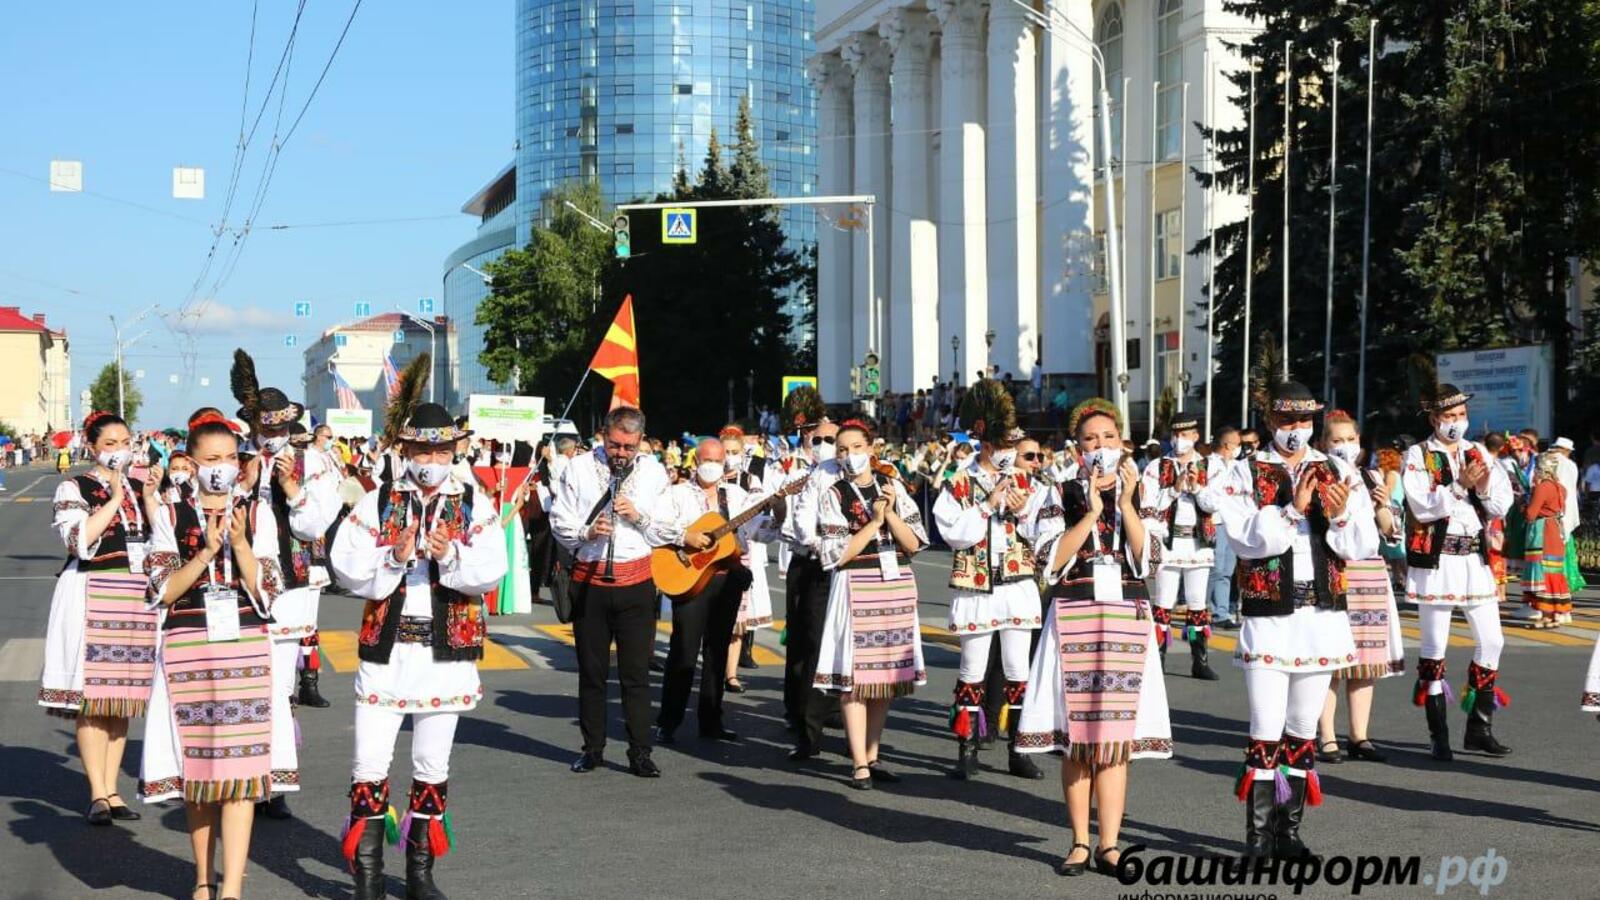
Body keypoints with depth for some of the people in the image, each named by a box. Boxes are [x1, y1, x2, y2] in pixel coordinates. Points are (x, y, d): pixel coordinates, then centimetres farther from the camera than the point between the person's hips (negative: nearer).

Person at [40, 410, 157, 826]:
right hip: (93, 596, -5)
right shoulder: (74, 489, 0)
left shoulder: (139, 487, 15)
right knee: (93, 698, -7)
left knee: (123, 697, 6)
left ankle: (110, 789, 12)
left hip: (138, 597, 5)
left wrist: (148, 495, -3)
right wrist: (115, 499, -14)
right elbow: (79, 539, -16)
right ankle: (97, 794, -2)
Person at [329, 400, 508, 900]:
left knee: (432, 768, 10)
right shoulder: (374, 503, 3)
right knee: (369, 767, -3)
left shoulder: (477, 507, 4)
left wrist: (451, 556, -26)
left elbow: (491, 570, -9)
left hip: (447, 652, 1)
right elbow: (346, 568, -7)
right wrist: (395, 558, -22)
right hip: (385, 648, -1)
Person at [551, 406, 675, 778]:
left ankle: (640, 752, 5)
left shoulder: (653, 472, 7)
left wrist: (639, 516, -11)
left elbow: (666, 531, 7)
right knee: (591, 672, 8)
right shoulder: (579, 468, 3)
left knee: (636, 673, 0)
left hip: (635, 582, 0)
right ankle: (593, 748, 18)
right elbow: (559, 521, 3)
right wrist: (586, 532, -16)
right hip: (589, 580, 0)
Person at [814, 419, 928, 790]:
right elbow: (838, 554, -9)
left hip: (897, 587, 4)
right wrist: (873, 522, -11)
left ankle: (872, 756, 17)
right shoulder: (834, 495, 0)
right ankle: (859, 764, -3)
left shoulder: (892, 487, 9)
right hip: (856, 588, -4)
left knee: (886, 676, 7)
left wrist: (890, 513, -11)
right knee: (856, 678, -6)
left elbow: (914, 543, 3)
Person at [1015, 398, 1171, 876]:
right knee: (1075, 732, -1)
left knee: (1116, 731, -2)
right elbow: (1051, 561, -7)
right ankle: (1080, 842, 8)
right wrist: (1091, 511, -11)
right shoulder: (1063, 494, 6)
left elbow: (1145, 559, -4)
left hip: (1126, 617, 1)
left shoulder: (1139, 492, 9)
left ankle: (1108, 844, 0)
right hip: (1074, 617, -1)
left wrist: (1125, 501, -11)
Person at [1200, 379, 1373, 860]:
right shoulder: (1246, 475, 1)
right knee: (1266, 731, -5)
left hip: (1322, 615, 3)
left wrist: (1340, 517, -16)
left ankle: (1289, 831, 18)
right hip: (1268, 616, -3)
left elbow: (1364, 546, 3)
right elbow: (1245, 538, -12)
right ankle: (1258, 835, 2)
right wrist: (1292, 509, -21)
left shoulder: (1339, 473, 9)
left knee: (1303, 730, 9)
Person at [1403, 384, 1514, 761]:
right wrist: (1459, 486, -23)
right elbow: (1422, 507, -15)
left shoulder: (1478, 453, 12)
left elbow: (1502, 505, 6)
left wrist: (1484, 489, -14)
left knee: (1491, 640, 5)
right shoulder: (1418, 456, -2)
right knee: (1434, 646, 0)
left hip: (1474, 557, 5)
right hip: (1435, 559, -5)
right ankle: (1439, 736, 6)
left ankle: (1480, 728, 16)